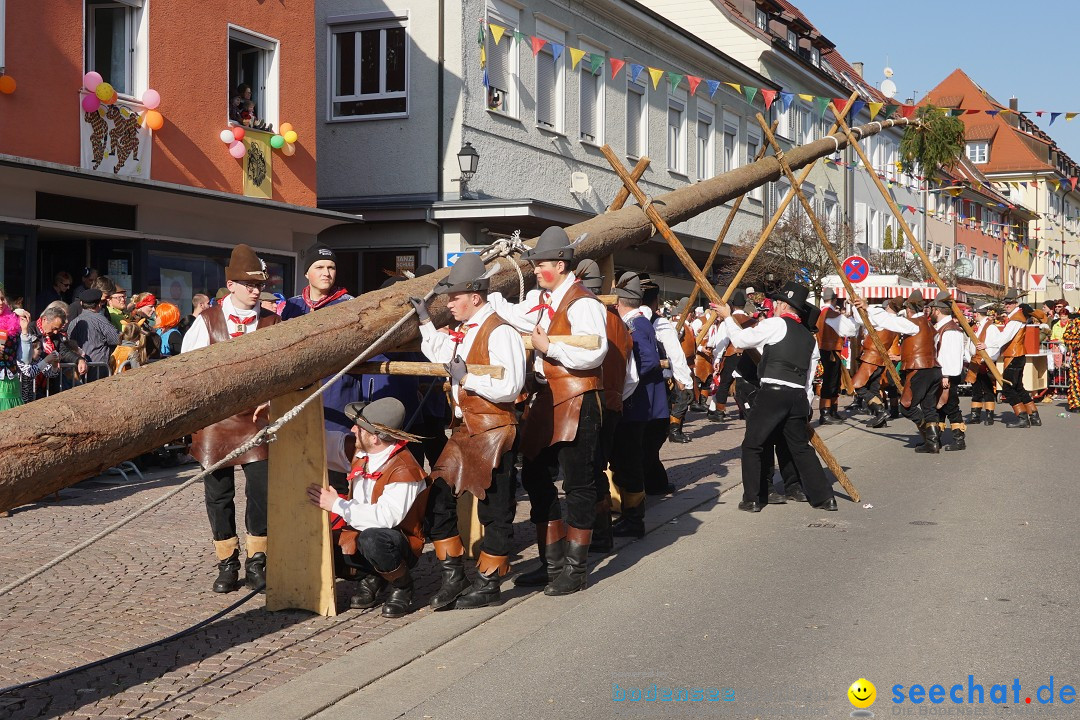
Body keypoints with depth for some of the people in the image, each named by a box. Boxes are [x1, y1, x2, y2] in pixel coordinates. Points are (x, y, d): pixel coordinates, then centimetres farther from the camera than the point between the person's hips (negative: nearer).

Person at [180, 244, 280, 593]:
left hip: (258, 416, 0)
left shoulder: (271, 323, 6)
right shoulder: (206, 321, 3)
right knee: (218, 492, 4)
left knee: (262, 488, -6)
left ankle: (256, 561, 9)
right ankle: (227, 564, 15)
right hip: (216, 417, 0)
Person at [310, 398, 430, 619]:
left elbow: (386, 517, -34)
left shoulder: (404, 470, -23)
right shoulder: (357, 451, 0)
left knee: (372, 539, -40)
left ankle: (402, 586, -7)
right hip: (359, 534, 7)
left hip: (399, 545, -7)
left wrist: (337, 505, -30)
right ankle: (372, 578, 9)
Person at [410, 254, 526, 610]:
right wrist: (425, 320, 25)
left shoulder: (499, 332, -16)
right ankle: (453, 576, 18)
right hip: (464, 430, 10)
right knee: (438, 497, 8)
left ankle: (488, 584, 12)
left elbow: (510, 387, -24)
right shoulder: (462, 331, 13)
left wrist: (467, 378, -20)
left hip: (493, 432, -9)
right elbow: (440, 353, 33)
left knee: (495, 510, 2)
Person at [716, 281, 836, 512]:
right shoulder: (810, 338, 19)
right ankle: (824, 498, 15)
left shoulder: (776, 324, -2)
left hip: (772, 394, -6)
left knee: (752, 445, 5)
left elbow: (740, 340, -2)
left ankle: (753, 499, 7)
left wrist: (727, 317, 13)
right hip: (798, 397, 7)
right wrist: (806, 409, 26)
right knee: (801, 448, 16)